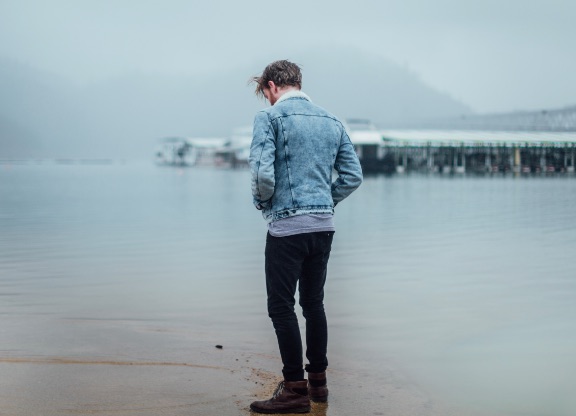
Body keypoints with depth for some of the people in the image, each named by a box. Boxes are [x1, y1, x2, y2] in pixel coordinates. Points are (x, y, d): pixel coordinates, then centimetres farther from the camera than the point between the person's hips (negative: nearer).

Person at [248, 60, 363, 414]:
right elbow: (353, 175, 9)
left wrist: (263, 202, 1)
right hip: (324, 225, 7)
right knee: (314, 303, 15)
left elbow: (263, 172, -18)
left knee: (281, 307, -1)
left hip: (287, 226, -7)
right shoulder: (331, 121, 12)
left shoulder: (270, 117, -6)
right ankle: (318, 381, 20)